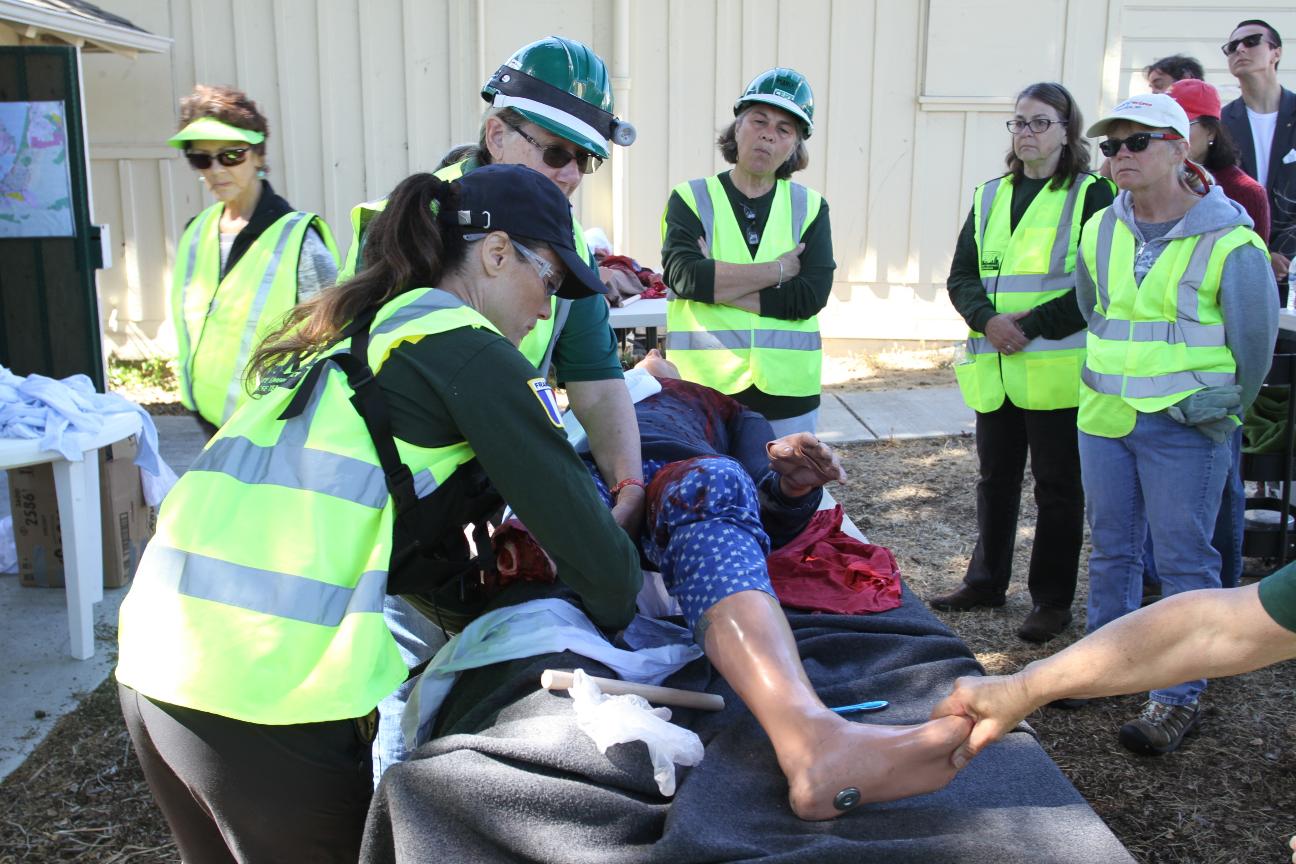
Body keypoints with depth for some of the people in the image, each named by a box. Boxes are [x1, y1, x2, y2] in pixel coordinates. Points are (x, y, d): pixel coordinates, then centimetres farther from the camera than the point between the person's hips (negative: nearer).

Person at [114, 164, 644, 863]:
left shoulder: (344, 334, 20)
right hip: (271, 688, -8)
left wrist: (487, 608, 24)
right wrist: (624, 617, 11)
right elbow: (577, 524, -7)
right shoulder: (468, 347, -6)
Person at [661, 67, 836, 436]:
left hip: (788, 393, 2)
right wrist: (779, 270, -10)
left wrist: (716, 285, -11)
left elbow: (812, 295, -6)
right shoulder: (691, 198, 4)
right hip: (703, 390, -2)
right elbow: (684, 274, -15)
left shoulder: (810, 208, 9)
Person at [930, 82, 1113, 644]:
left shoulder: (1092, 195, -2)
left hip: (1057, 370, -5)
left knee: (1057, 486, 3)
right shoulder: (990, 196, 13)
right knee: (995, 477, 15)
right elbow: (961, 276, 8)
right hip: (994, 369, 5)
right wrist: (988, 320, -10)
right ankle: (986, 582, 29)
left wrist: (1033, 324, -17)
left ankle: (1052, 601, 15)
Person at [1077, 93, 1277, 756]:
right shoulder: (1100, 231, 5)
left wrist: (1221, 409, 8)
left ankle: (1178, 696, 10)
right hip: (1104, 419, 5)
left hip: (1185, 429, -5)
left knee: (1183, 560, 0)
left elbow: (1256, 341, -2)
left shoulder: (1228, 240, -11)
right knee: (1112, 548, 15)